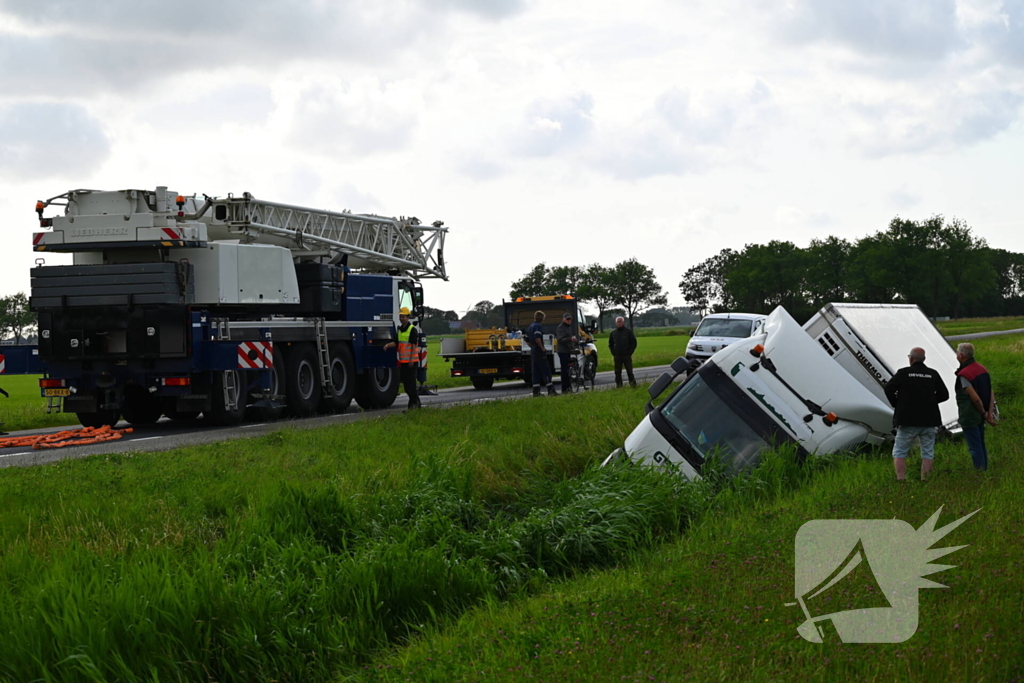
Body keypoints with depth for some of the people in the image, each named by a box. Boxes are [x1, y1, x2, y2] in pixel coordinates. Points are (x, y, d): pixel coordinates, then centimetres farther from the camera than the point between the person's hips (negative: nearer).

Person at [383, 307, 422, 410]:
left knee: (411, 382, -7)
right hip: (403, 361, 8)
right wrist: (388, 345, -6)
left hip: (411, 361, -8)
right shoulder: (400, 329, 15)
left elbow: (414, 345, -14)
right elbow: (396, 342, 15)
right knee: (405, 382, 10)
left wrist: (411, 359, -19)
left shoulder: (412, 329, -10)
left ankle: (414, 402, 0)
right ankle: (415, 402, 18)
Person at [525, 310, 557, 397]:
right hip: (540, 352, -9)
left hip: (533, 351, 9)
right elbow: (537, 338, -26)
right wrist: (542, 348, -16)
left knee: (536, 372, 9)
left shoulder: (530, 327, 16)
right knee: (546, 371, -6)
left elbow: (526, 339, 20)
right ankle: (551, 390, -8)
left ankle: (536, 391, 7)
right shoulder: (538, 326, -12)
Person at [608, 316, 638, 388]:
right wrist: (613, 354, 7)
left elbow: (634, 343, 4)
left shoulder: (628, 331, 1)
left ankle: (633, 384, 4)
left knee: (629, 371, -2)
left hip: (627, 356, -3)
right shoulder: (613, 333, 10)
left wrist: (630, 353, -5)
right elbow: (610, 344, 20)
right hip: (617, 357, 3)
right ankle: (619, 386, 7)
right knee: (618, 372, 2)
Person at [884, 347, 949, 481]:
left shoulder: (903, 373, -3)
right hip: (929, 420, 3)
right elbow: (944, 394, 6)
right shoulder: (933, 374, 5)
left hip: (907, 420, -3)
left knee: (899, 452, 4)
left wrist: (897, 404, 2)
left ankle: (901, 479, -6)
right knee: (928, 453, 9)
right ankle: (925, 480, 3)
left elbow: (889, 389, -12)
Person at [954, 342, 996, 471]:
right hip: (980, 417, 9)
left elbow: (975, 398, -23)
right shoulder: (982, 369, 7)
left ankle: (980, 470, -1)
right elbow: (991, 393, 3)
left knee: (975, 447, -3)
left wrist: (984, 413, -8)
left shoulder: (963, 375, -20)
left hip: (969, 417, -8)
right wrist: (990, 413, -2)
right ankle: (985, 470, 25)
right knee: (981, 445, 18)